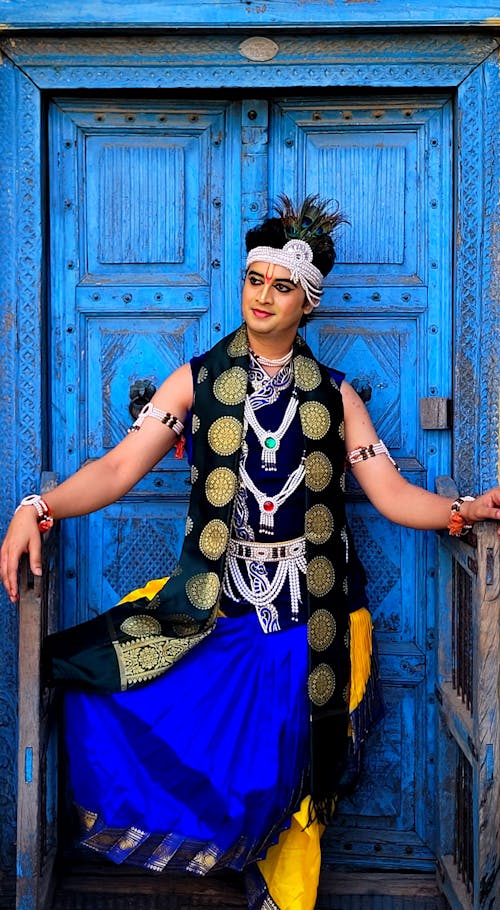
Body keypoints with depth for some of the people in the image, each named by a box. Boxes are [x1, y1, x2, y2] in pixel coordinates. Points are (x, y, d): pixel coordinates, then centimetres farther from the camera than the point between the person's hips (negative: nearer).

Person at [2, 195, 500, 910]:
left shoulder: (334, 394, 6)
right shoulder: (198, 380, 3)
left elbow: (392, 493, 1)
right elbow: (118, 469, -6)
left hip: (310, 613, 0)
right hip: (219, 606, 0)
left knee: (292, 770, 0)